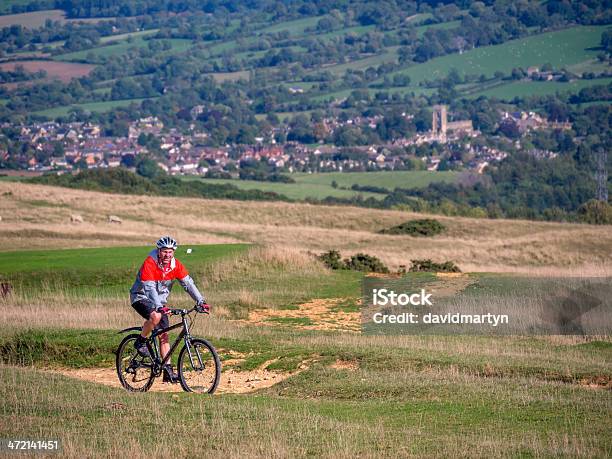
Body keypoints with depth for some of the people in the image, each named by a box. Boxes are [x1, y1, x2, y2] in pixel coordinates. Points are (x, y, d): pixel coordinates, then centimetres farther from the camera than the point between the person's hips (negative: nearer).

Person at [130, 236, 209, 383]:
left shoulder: (175, 265, -9)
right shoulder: (149, 264, -26)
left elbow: (188, 283, -10)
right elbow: (149, 288, -35)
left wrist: (200, 301, -20)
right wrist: (159, 307, -47)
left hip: (160, 301, 6)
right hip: (141, 298, -6)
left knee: (163, 335, 0)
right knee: (156, 316, -36)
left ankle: (168, 371, 0)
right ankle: (141, 341, -11)